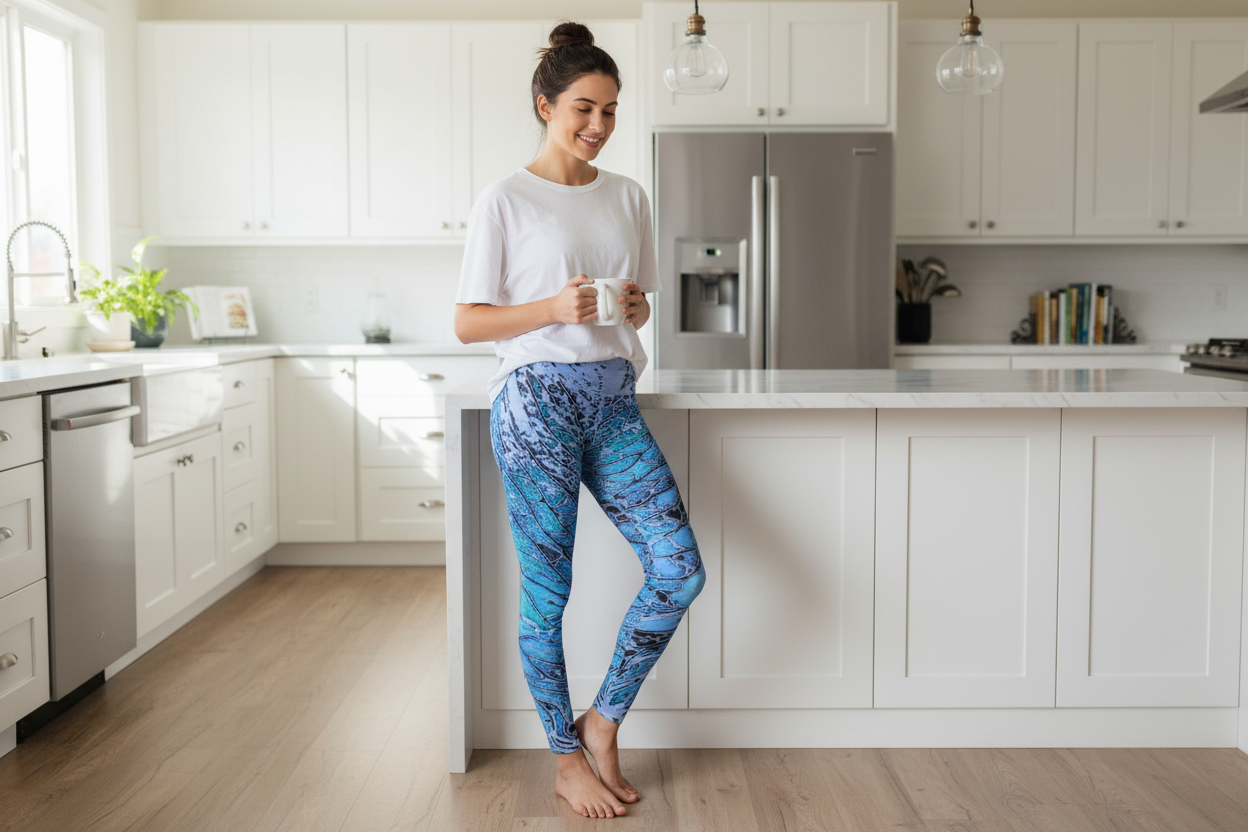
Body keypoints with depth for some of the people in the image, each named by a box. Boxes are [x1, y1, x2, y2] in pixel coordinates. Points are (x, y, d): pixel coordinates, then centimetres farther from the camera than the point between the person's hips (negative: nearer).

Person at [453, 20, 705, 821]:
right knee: (548, 596, 3)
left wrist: (634, 308, -4)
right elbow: (468, 323, -3)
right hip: (538, 401, -5)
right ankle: (567, 758, 23)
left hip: (613, 400, 5)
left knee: (681, 571, -3)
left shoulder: (627, 196, 12)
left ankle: (604, 721, 17)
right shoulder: (505, 200, -3)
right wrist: (555, 309, -17)